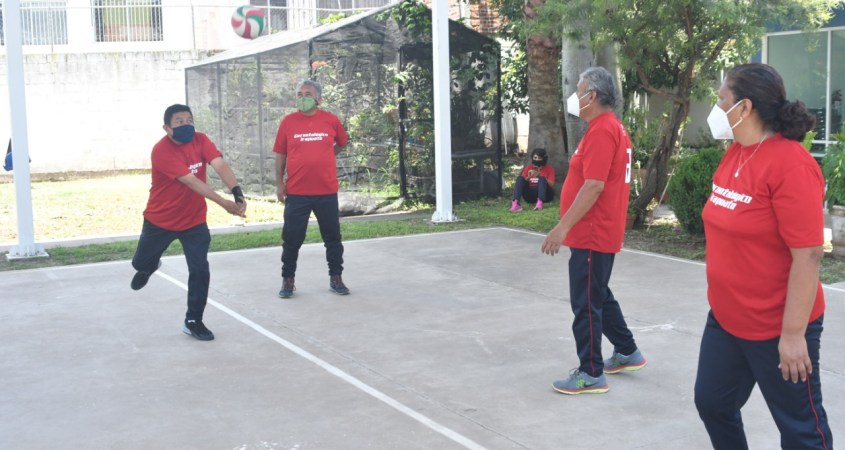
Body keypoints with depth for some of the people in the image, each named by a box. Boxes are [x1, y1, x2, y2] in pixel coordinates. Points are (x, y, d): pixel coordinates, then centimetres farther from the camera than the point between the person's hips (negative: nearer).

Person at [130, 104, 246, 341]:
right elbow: (191, 181, -34)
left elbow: (220, 165, -27)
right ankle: (149, 267, 58)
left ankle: (193, 321, 9)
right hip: (160, 219, -2)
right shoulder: (161, 150, -26)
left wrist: (237, 193, -45)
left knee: (200, 270, -7)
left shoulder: (200, 140, -11)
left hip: (194, 220, 2)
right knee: (141, 263, 18)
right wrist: (223, 203, -42)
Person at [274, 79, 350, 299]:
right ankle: (288, 280, 17)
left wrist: (324, 157, 10)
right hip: (296, 192, -1)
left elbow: (342, 143, 18)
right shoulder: (288, 122, -1)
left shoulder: (331, 120, -1)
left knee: (332, 237, 10)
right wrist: (279, 183, 0)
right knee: (292, 239, 5)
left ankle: (336, 278, 23)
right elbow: (280, 154, 3)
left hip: (327, 191, 1)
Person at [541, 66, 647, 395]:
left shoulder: (601, 131, -18)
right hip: (601, 232, 11)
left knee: (586, 304, -3)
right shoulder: (613, 127, 15)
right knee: (600, 296, 21)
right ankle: (627, 353, 32)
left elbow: (594, 185, -25)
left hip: (592, 235, -11)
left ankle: (591, 374, 5)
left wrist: (563, 227, -25)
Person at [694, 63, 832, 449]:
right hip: (725, 319, 9)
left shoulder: (790, 164, -21)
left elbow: (808, 256, -23)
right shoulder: (735, 154, 5)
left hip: (775, 328, -8)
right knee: (712, 403, 19)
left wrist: (794, 333, -23)